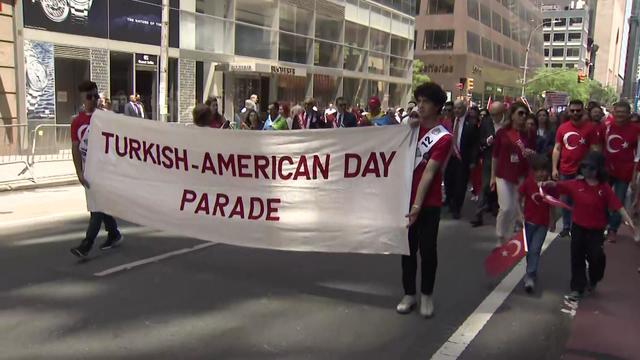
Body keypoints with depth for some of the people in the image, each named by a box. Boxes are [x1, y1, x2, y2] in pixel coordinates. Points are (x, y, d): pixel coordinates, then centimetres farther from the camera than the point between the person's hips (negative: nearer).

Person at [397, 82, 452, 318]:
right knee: (408, 248, 10)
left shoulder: (444, 138, -11)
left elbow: (429, 173, -18)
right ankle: (409, 294, 22)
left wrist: (417, 205, -21)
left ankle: (427, 295, 20)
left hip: (428, 203, -5)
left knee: (428, 250, 4)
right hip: (407, 198, 5)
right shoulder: (414, 127, 7)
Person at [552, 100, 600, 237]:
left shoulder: (589, 128, -4)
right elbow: (556, 149, 7)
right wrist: (554, 168, 1)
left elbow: (594, 150, -3)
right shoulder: (562, 128, 3)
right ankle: (566, 226, 25)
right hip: (564, 171, 3)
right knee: (565, 200, 12)